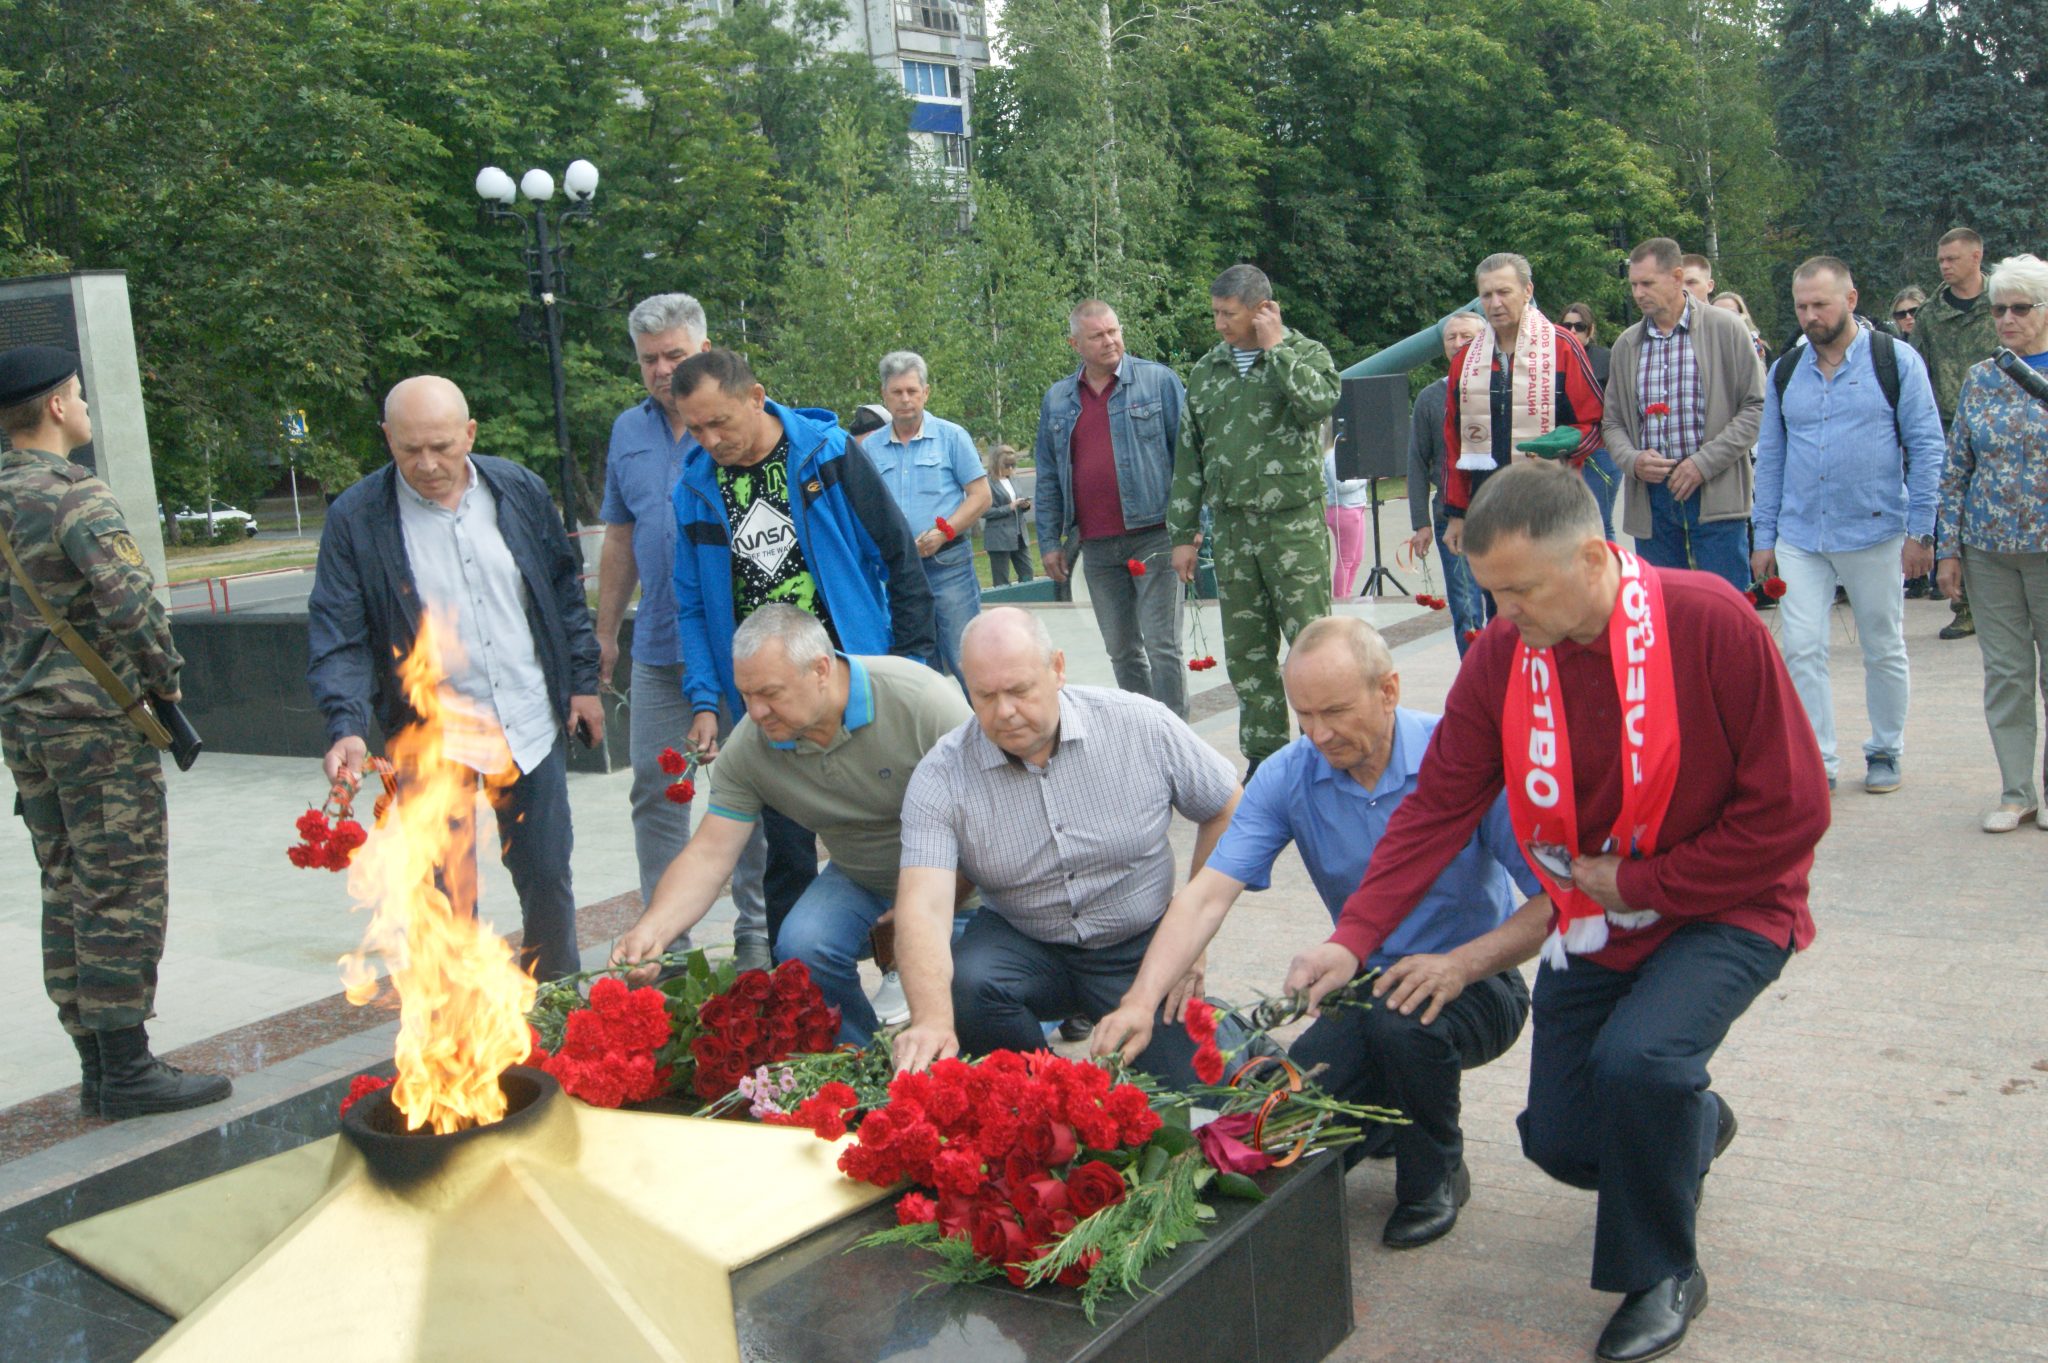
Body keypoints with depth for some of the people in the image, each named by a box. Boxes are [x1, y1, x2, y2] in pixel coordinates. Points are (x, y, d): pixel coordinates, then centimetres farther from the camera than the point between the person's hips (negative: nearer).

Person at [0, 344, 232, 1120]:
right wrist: (166, 678, -11)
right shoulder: (76, 498, -16)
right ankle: (127, 1071, 3)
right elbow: (131, 605, -25)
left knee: (68, 895, 13)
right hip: (97, 722, -8)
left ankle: (98, 1069, 20)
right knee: (124, 894, -2)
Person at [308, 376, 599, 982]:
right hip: (433, 740, -3)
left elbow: (566, 590, 12)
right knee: (446, 898, 1)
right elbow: (337, 637, -8)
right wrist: (347, 727, -21)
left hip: (532, 728, 3)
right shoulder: (355, 518, -8)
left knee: (547, 877, 12)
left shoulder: (520, 490, 2)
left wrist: (583, 681, 10)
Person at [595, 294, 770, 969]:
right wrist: (605, 633, 16)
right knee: (654, 789, 6)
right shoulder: (629, 431, 11)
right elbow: (620, 541, 18)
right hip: (659, 646, 5)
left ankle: (756, 932, 17)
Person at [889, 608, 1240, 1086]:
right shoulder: (941, 777, -15)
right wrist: (932, 1020, -44)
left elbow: (1228, 813, 1)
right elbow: (923, 907, -26)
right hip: (1022, 944, 0)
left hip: (1141, 948, 0)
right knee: (962, 987, -32)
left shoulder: (1143, 725, -13)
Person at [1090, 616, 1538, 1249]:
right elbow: (1208, 894, -17)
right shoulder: (1287, 777, -9)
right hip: (1366, 985, 4)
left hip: (1476, 986, -3)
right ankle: (1401, 1117, 17)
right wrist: (1141, 1001, -31)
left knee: (1401, 1021, -35)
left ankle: (1435, 1173, -3)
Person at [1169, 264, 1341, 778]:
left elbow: (1320, 402, -22)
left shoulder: (1306, 353, 2)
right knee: (1246, 651, 7)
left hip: (1294, 522, -4)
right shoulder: (1206, 371, 13)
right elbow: (1188, 457, 13)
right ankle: (1264, 758, 16)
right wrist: (1182, 535, 10)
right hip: (1231, 528, 4)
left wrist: (1275, 348, -11)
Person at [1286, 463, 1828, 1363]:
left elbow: (1790, 809, -19)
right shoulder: (1501, 657, -10)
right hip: (1591, 920, 5)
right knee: (1560, 1142, 3)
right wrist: (1353, 937, -19)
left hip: (1723, 908, -5)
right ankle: (1691, 1125, 39)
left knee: (1637, 1060, -31)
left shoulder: (1710, 623, -23)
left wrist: (1639, 883, -17)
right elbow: (1437, 808, -10)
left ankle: (1662, 1273, -3)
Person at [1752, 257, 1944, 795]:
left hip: (1875, 532, -2)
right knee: (1800, 649, -4)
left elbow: (1926, 447, -3)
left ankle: (1885, 752, 25)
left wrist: (1920, 532, -8)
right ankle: (1817, 761, 4)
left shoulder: (1896, 360, -2)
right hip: (1800, 537, 3)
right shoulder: (1785, 371, 8)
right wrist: (1765, 536, 7)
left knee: (1884, 650, 9)